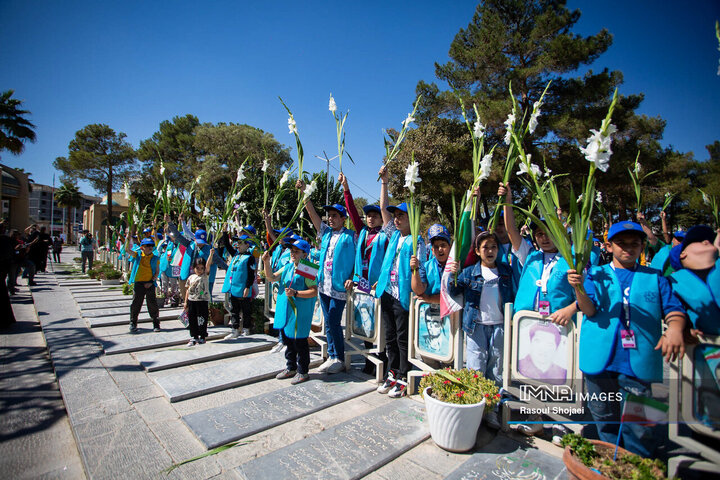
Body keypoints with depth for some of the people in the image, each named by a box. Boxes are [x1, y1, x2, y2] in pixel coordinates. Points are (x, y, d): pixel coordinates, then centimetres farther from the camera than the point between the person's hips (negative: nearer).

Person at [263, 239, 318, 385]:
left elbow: (314, 292, -18)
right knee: (288, 340, 18)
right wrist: (266, 263, -3)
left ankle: (302, 372, 19)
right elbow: (271, 278, 10)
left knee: (299, 341, 3)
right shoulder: (287, 267, 10)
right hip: (285, 311, 8)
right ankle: (290, 368, 35)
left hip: (299, 312, -8)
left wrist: (296, 293, -24)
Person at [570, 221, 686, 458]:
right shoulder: (596, 274, 8)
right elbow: (589, 310, -4)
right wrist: (578, 287, -25)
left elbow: (673, 308, 4)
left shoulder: (655, 277, 12)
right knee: (605, 419, 15)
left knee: (639, 425, -1)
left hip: (638, 362, 0)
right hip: (600, 358, 0)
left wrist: (675, 328, -19)